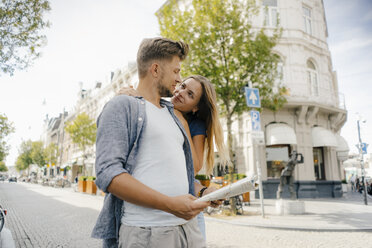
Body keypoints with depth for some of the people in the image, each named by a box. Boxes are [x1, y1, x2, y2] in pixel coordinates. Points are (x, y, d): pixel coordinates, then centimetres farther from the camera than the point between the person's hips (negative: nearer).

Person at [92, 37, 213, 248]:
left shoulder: (171, 114, 20)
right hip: (145, 231, -6)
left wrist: (204, 191, 5)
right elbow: (108, 174, -15)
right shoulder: (122, 106, -3)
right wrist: (170, 204, -21)